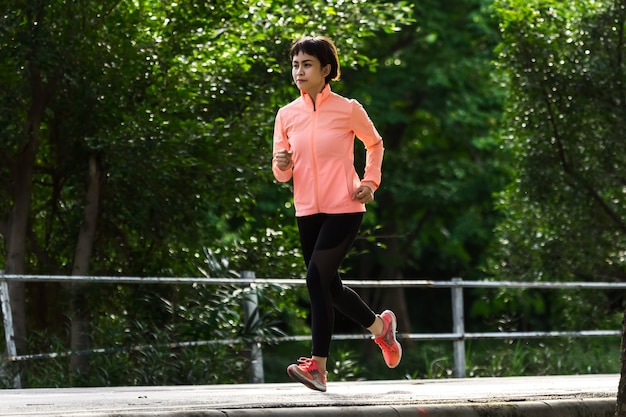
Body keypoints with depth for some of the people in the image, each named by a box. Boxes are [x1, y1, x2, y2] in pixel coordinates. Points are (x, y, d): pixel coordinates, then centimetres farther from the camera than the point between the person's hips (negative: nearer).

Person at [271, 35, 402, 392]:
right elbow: (281, 173, 8)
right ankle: (380, 326, 39)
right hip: (307, 212, 5)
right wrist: (283, 165, -15)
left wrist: (371, 181, 1)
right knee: (330, 286, 12)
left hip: (344, 209, -5)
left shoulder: (348, 109, -5)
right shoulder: (287, 115, 4)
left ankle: (318, 366, -13)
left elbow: (375, 143, 13)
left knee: (318, 279, -16)